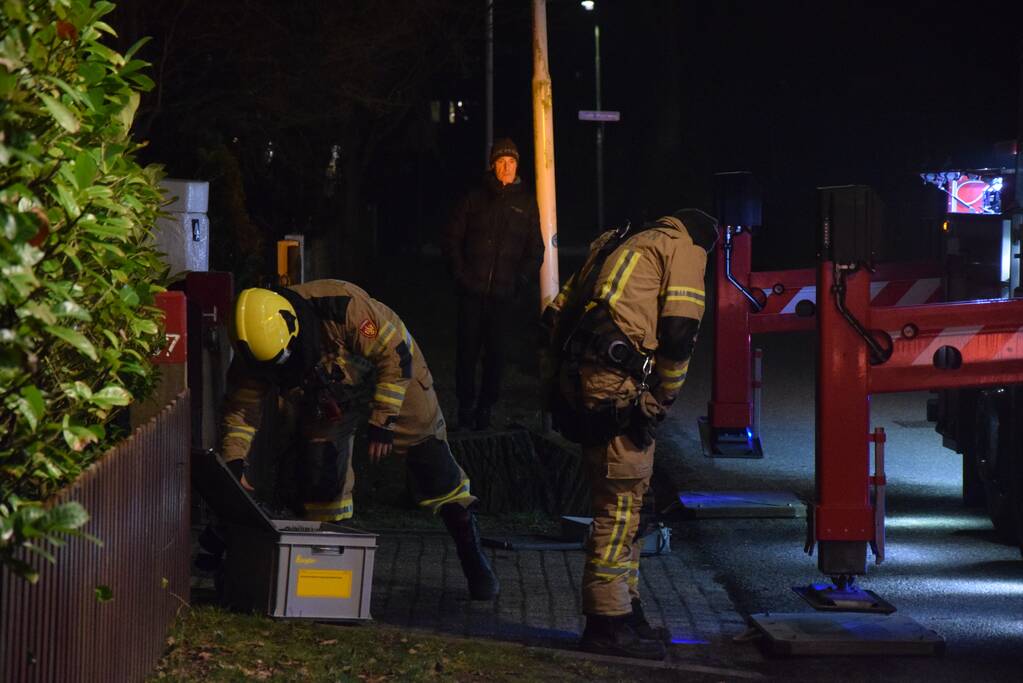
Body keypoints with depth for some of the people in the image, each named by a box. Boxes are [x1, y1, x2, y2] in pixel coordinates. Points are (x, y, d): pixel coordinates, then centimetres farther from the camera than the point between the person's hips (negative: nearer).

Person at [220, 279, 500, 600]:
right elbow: (243, 407, -13)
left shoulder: (342, 307, -42)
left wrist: (382, 420, -30)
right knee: (316, 467, -9)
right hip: (326, 390, 4)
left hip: (392, 369, -4)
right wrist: (235, 460, -26)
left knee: (430, 462, -4)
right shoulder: (256, 345, -26)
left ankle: (473, 558, 7)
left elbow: (395, 355, -32)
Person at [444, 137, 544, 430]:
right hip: (472, 290, 0)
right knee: (467, 350, -1)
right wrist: (460, 272, -1)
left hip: (503, 293, 0)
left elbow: (535, 250, 13)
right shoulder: (475, 199, 9)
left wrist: (520, 280, -1)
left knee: (496, 352, 0)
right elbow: (452, 238, 11)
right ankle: (465, 407, 8)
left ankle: (485, 408, 8)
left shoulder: (526, 202, 10)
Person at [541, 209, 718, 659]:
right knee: (619, 503, -5)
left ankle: (624, 611, 23)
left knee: (620, 502, 16)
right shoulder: (686, 249, 6)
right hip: (618, 385, -8)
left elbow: (554, 316, 23)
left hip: (575, 381, 8)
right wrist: (664, 398, 3)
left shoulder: (618, 247, 29)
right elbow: (678, 331, -8)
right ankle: (608, 622, -4)